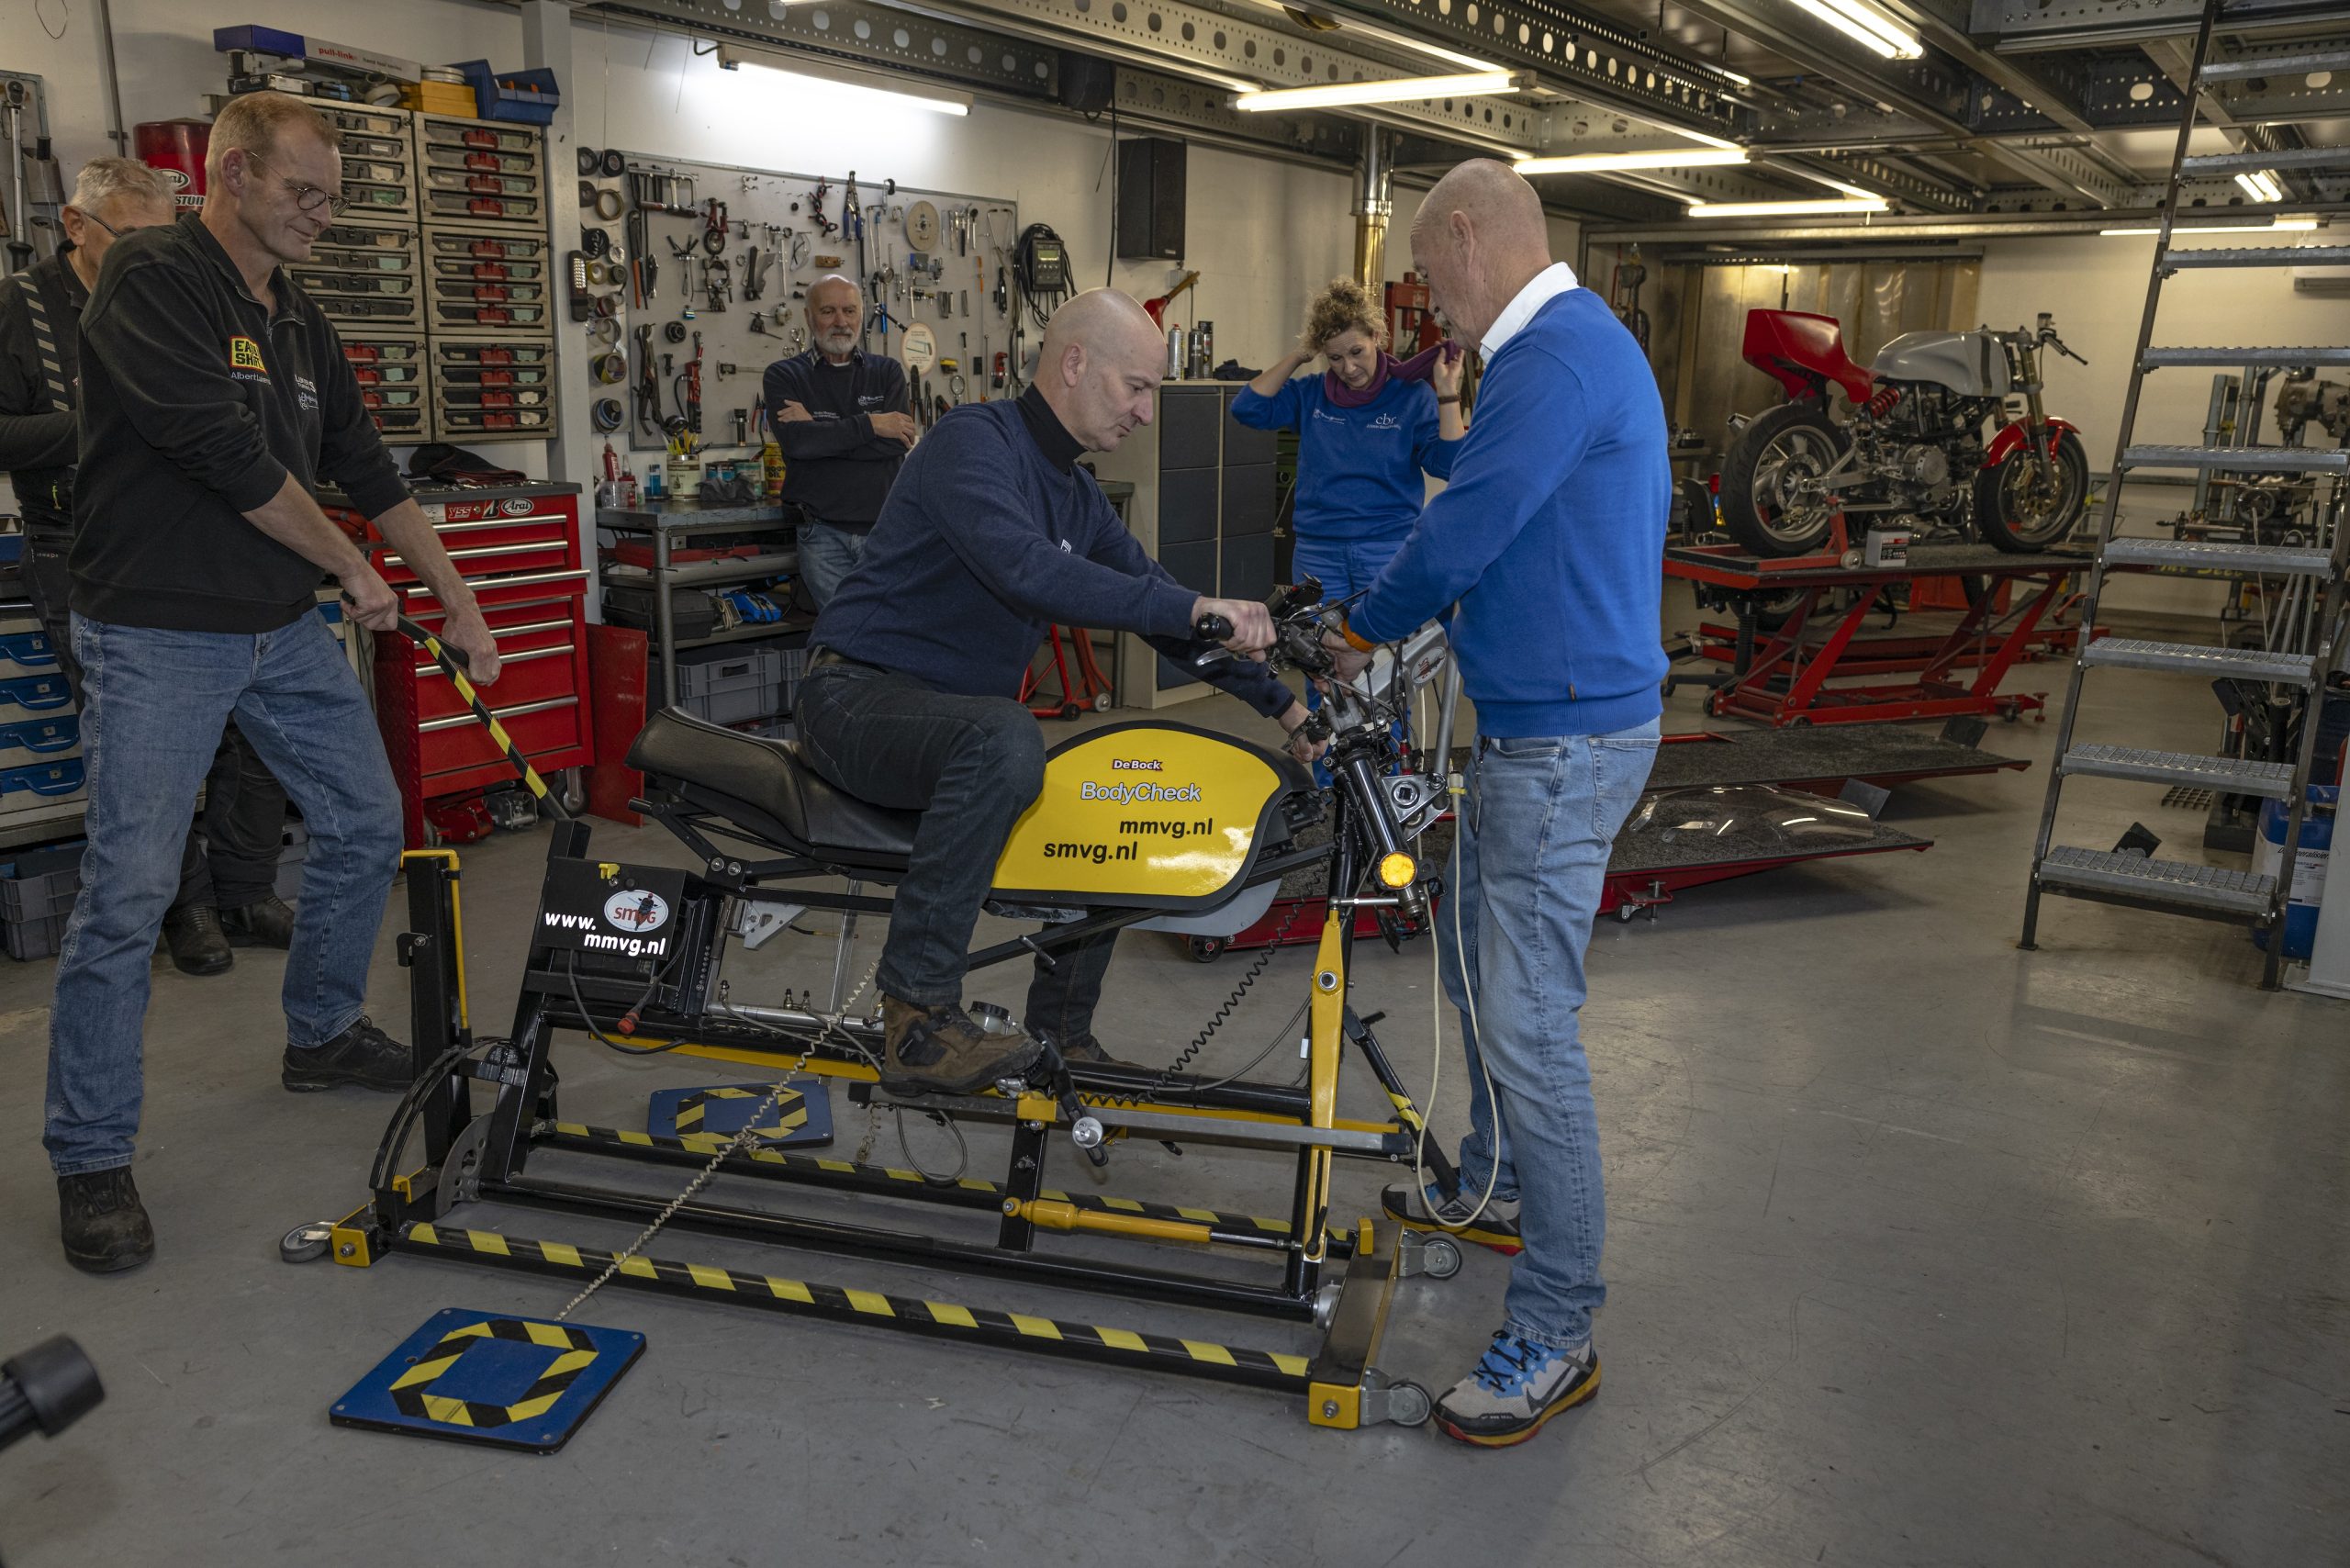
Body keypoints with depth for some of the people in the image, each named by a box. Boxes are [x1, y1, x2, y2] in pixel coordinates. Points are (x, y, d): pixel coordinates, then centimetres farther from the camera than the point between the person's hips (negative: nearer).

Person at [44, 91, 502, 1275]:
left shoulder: (300, 322, 13)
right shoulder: (151, 279, -12)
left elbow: (368, 471, 16)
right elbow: (229, 456, -21)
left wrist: (456, 598, 13)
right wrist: (354, 568, -11)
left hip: (287, 630, 8)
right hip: (160, 637, -8)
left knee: (366, 827, 12)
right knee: (129, 890, -7)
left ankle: (322, 1034, 33)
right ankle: (89, 1157, 5)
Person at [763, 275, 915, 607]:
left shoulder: (887, 371, 10)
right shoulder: (784, 376, 6)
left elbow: (898, 442, -6)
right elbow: (795, 440, -12)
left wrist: (819, 431, -9)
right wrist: (869, 424, -9)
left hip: (886, 528, 1)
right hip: (824, 535, -1)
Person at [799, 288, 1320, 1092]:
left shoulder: (1077, 496, 14)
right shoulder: (973, 440, -15)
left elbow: (1150, 595, 15)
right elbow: (1024, 568, -33)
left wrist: (1284, 707, 8)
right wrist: (1190, 607, -36)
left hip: (956, 713, 9)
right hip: (861, 695, -9)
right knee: (1005, 739, -37)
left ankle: (1058, 1039, 18)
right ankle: (918, 1014, -32)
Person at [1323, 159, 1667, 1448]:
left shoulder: (1559, 352, -18)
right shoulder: (1573, 342, 16)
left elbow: (1463, 530, -21)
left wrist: (1370, 631, -2)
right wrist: (1390, 631, 16)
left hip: (1561, 744, -11)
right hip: (1538, 725, 11)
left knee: (1527, 1028, -6)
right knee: (1477, 965, 23)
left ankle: (1555, 1337, 5)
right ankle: (1496, 1193, 43)